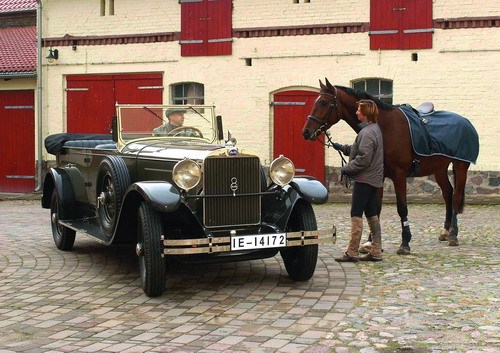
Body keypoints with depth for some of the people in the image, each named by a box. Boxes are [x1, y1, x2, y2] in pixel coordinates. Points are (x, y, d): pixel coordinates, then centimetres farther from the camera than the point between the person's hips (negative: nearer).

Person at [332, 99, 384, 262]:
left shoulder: (367, 132, -18)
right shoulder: (374, 129, 14)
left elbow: (363, 159, -24)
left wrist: (347, 169, -14)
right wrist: (342, 147, 16)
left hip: (364, 179, -10)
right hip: (374, 179, 10)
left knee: (356, 215, -5)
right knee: (372, 215, 12)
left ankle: (352, 253, -1)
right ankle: (376, 252, 15)